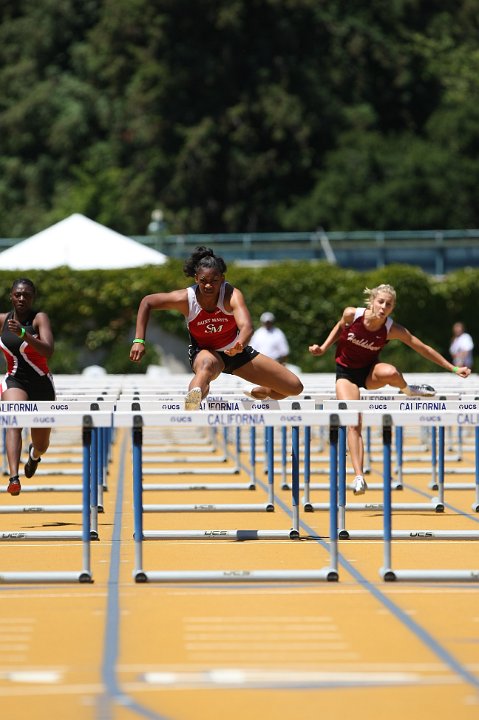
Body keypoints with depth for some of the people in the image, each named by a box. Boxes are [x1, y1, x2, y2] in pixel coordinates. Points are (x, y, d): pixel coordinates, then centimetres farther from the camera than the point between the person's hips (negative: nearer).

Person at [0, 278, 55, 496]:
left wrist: (23, 334, -37)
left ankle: (34, 454, 52)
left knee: (41, 444, 12)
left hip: (41, 384, -1)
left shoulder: (39, 318, -11)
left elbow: (48, 351, -27)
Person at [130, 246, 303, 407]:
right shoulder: (185, 299, -24)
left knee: (295, 387, 0)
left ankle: (259, 393, 33)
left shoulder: (232, 295, -29)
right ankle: (190, 410, -71)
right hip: (204, 352, -2)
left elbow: (246, 327, -45)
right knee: (207, 365, -44)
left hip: (236, 351, 2)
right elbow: (147, 302, -12)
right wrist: (139, 340, -20)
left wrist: (239, 346, -68)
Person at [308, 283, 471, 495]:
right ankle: (359, 476, -17)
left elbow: (423, 349, -10)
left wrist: (453, 369, -9)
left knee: (390, 372, -37)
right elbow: (340, 327, 6)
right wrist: (323, 348, -2)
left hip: (370, 372, 0)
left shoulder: (393, 330, -19)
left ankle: (406, 389, 0)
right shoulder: (352, 314, -19)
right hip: (346, 372, 0)